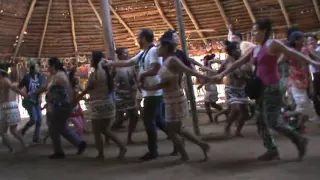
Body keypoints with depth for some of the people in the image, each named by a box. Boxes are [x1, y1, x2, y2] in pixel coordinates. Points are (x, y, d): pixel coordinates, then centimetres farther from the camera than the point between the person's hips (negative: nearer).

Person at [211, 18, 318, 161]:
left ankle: (299, 140, 9)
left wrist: (312, 62, -26)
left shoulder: (273, 44, -7)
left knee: (272, 121, -10)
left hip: (272, 87, -9)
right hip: (262, 88, 9)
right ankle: (272, 150, 15)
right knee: (261, 121, 7)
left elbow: (292, 53, -14)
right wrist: (222, 74, 16)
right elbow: (238, 63, 18)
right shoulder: (256, 50, 15)